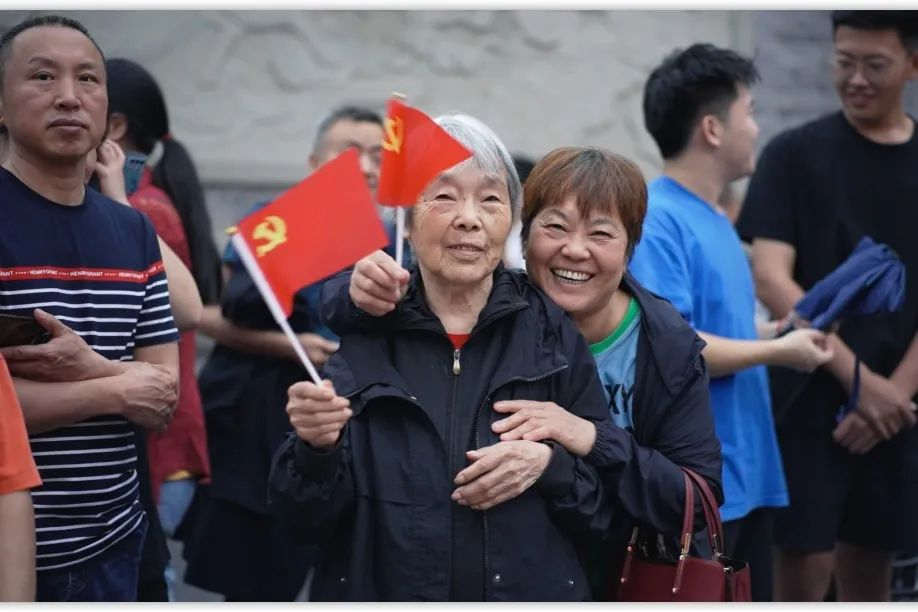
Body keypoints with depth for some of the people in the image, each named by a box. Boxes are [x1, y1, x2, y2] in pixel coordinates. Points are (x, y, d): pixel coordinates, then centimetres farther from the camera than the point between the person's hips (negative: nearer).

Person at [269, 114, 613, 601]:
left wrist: (549, 464, -17)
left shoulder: (553, 332, -2)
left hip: (532, 591, 1)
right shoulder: (358, 330, -4)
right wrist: (317, 448, -25)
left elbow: (608, 495, 0)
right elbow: (310, 518, -7)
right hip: (384, 590, 0)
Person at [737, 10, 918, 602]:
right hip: (811, 397, -3)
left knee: (871, 567, 11)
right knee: (804, 567, -6)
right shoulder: (795, 154, -2)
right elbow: (772, 280, -10)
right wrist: (859, 379, -15)